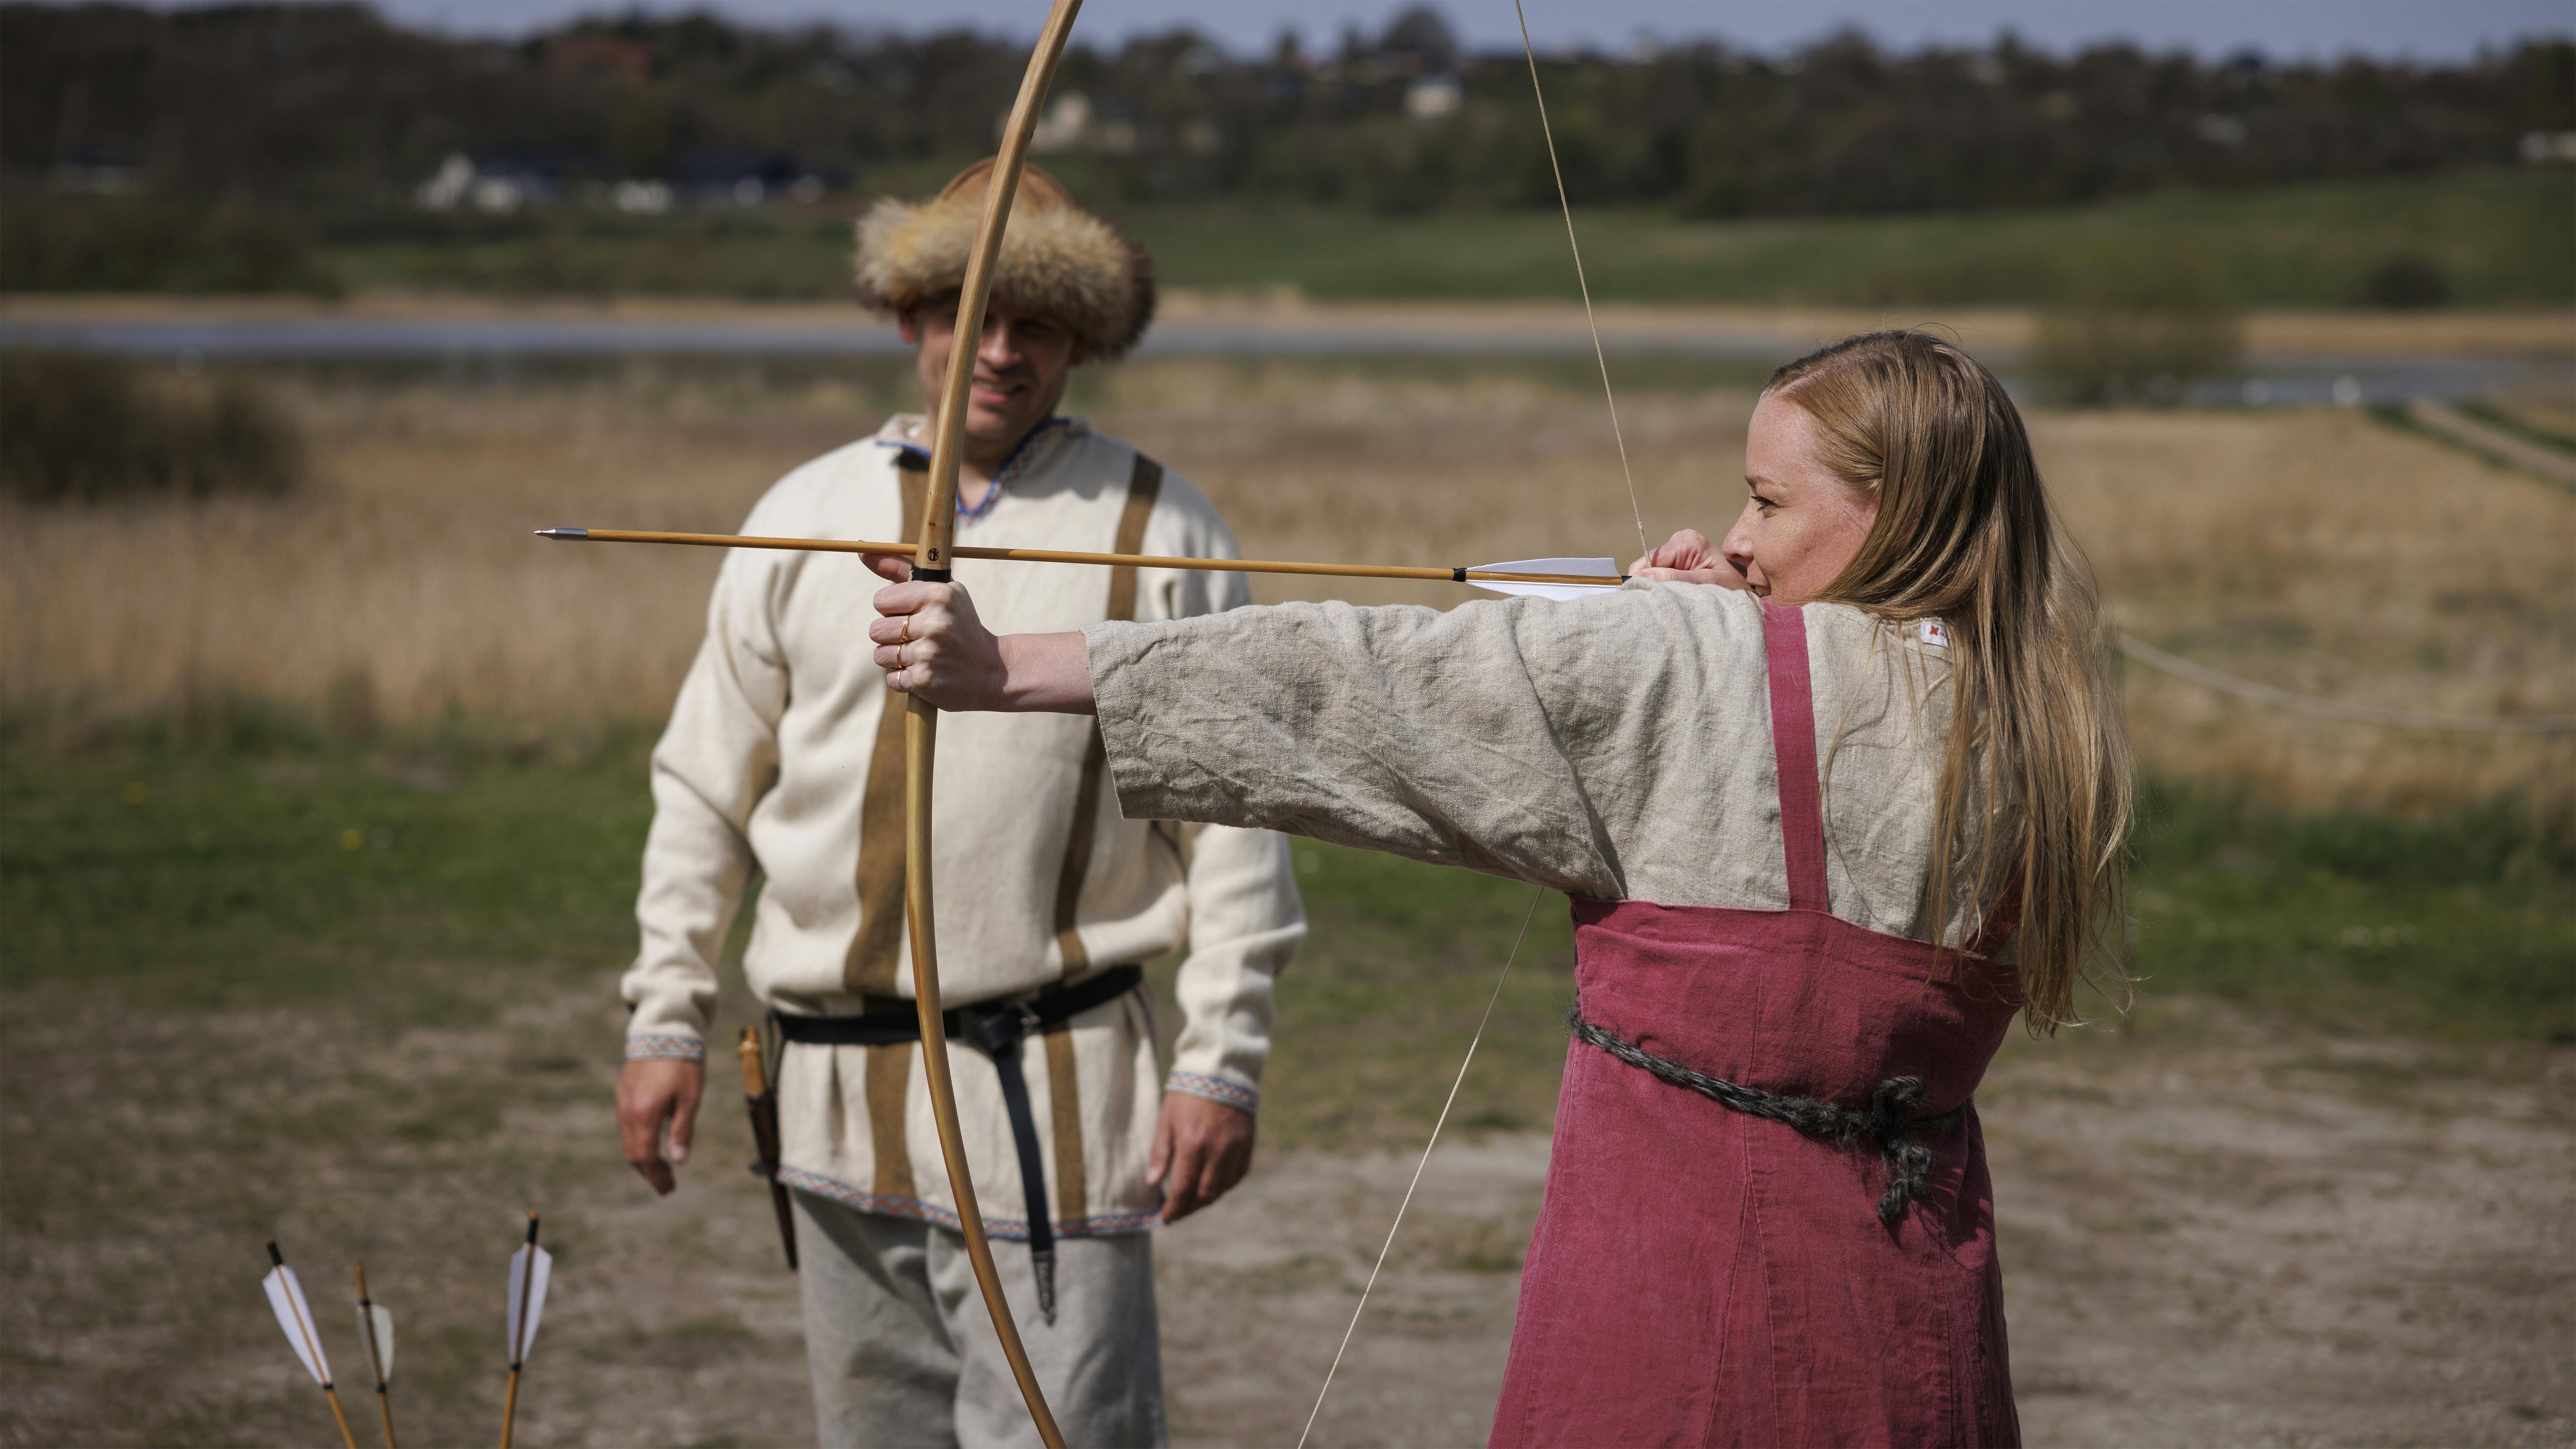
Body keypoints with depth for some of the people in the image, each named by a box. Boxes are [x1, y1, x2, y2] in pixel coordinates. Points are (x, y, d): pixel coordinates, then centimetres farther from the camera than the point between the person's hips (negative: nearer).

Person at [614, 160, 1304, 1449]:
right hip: (839, 1093, 4)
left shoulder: (1155, 532, 0)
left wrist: (1221, 1062, -6)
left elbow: (1232, 810, -1)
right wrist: (664, 1018, 10)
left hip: (1051, 1097, -3)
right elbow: (704, 785, 13)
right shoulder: (806, 519, 8)